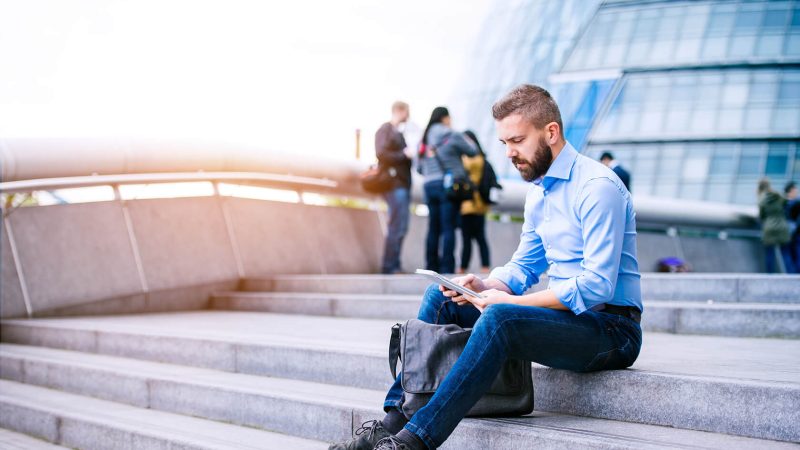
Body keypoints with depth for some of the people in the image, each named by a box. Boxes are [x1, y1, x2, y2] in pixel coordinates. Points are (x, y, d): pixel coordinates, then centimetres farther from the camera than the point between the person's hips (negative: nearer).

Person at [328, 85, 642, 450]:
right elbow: (523, 266, 17)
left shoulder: (597, 186, -16)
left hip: (614, 328, -9)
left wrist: (510, 301, -22)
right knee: (439, 297, 0)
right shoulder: (538, 190, 13)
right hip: (565, 314, 9)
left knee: (499, 318, -35)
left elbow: (597, 285, -23)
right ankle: (394, 419, -9)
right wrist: (486, 287, -5)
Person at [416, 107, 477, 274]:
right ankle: (447, 268, -8)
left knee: (433, 229, 10)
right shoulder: (452, 136, -4)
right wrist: (467, 141, 21)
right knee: (448, 229, -6)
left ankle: (431, 267, 11)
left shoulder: (425, 139, 14)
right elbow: (472, 151, 2)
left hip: (430, 186, 6)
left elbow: (419, 168, 15)